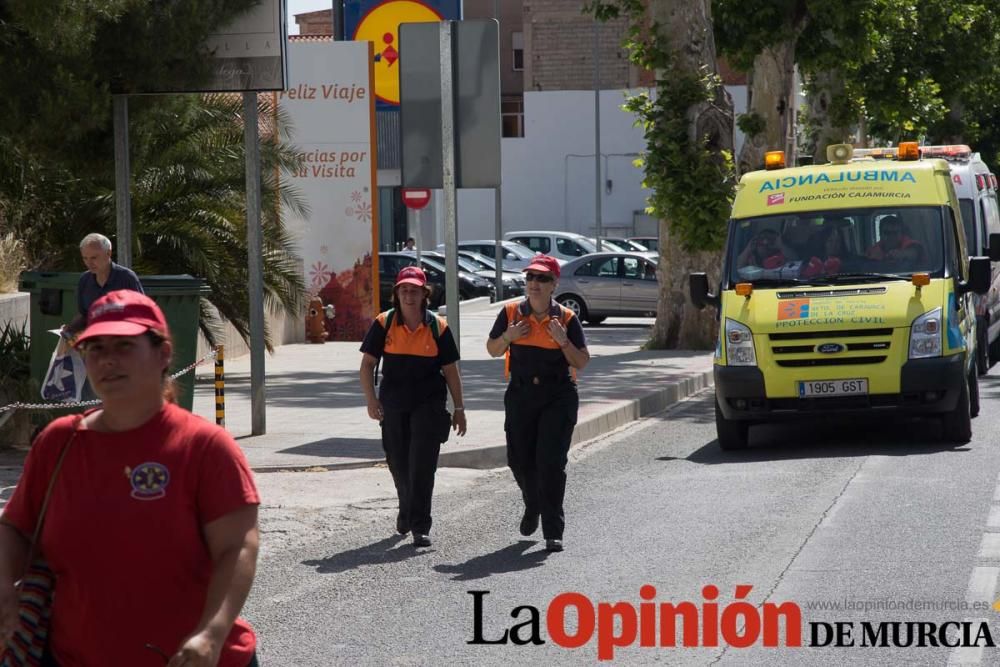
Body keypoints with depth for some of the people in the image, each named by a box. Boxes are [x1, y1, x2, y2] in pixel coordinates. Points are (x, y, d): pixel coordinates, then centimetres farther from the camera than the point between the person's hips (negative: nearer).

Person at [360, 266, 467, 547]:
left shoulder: (438, 327, -2)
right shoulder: (383, 324, -1)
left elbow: (450, 371, 5)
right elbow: (367, 364, 3)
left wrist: (459, 409, 6)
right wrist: (371, 400, -8)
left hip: (428, 405, -2)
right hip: (394, 405, 2)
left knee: (422, 465, -11)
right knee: (398, 464, 14)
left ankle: (420, 527, -10)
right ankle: (407, 512, 39)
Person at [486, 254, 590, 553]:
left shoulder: (566, 318, -1)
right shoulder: (511, 313, 4)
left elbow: (581, 362, 0)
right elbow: (493, 350, 13)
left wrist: (563, 340, -16)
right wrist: (507, 337, -7)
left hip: (558, 397, -3)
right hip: (520, 394, 3)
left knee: (551, 463, -9)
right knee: (519, 460, 9)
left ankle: (553, 532, -5)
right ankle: (533, 507, 41)